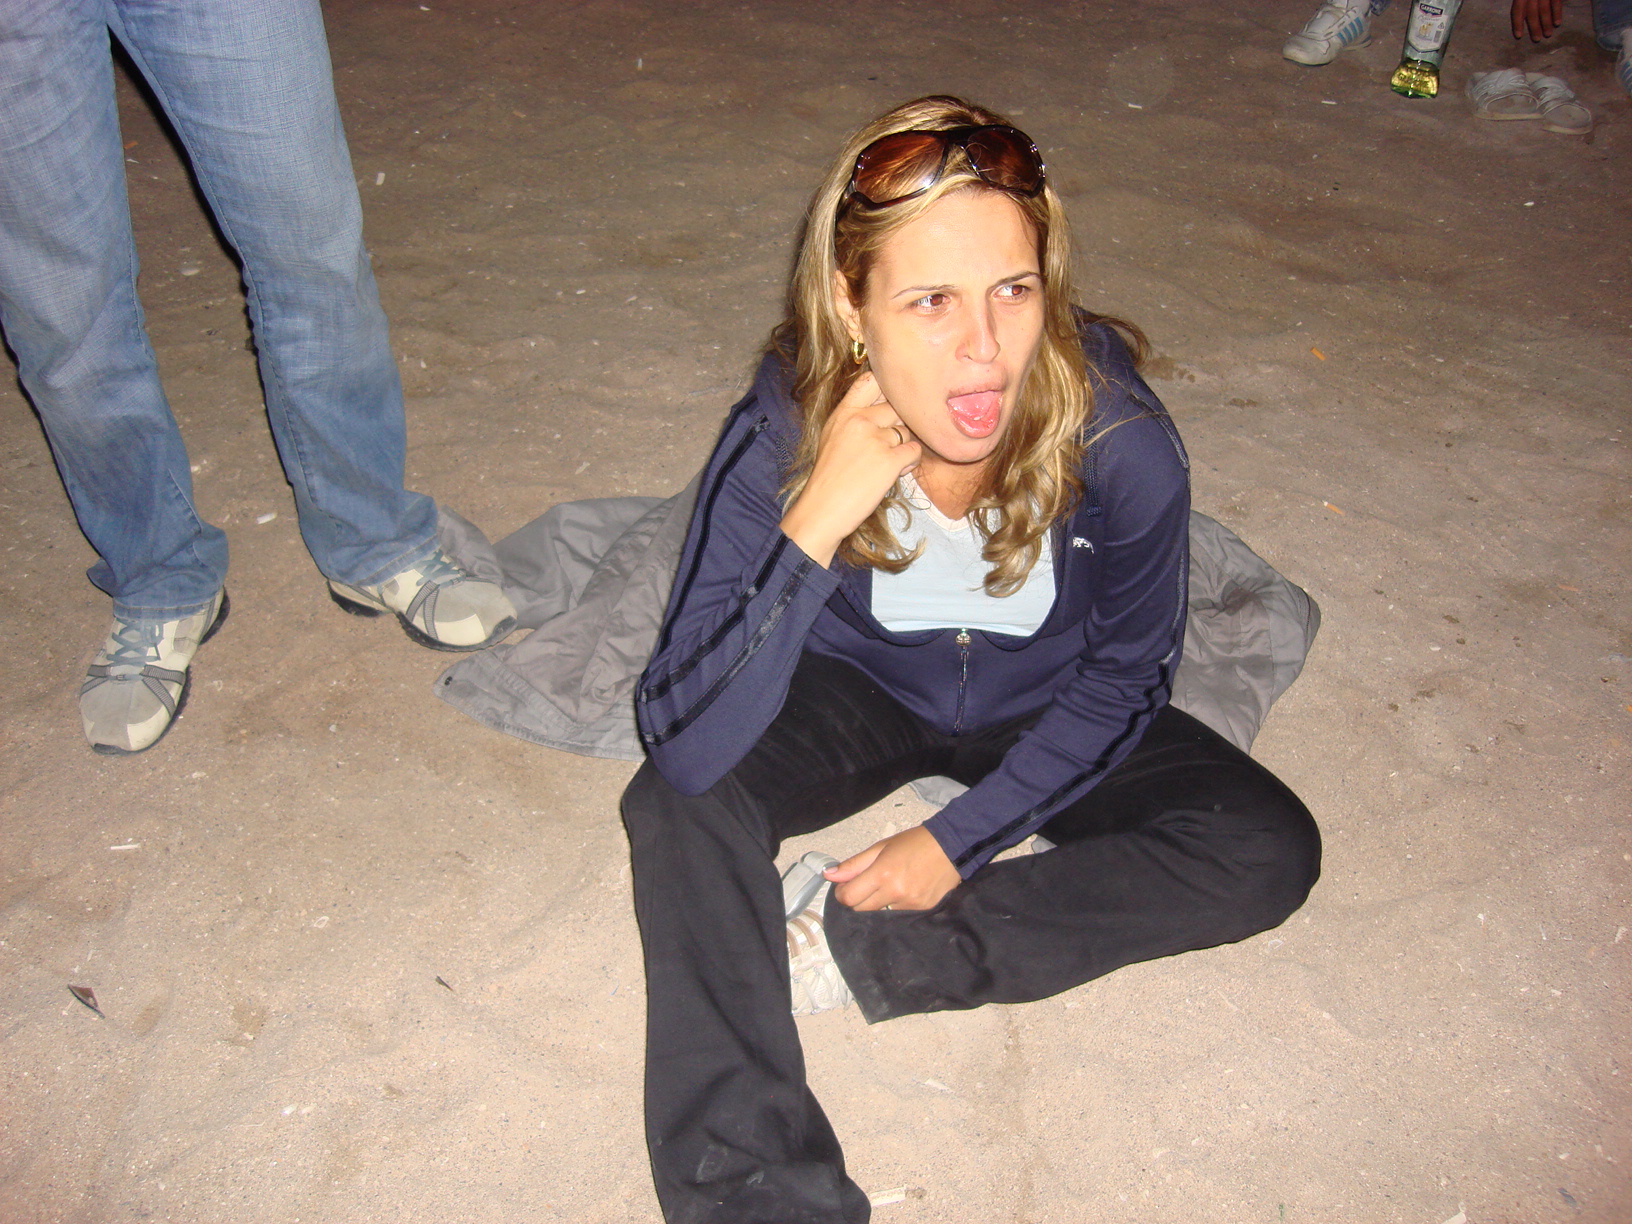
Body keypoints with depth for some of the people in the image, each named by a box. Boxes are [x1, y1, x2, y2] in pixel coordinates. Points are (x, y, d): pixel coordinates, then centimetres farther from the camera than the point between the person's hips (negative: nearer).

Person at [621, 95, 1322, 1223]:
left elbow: (1123, 676, -11)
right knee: (679, 804, -27)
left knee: (1270, 853, -20)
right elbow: (685, 747, -37)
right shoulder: (781, 444, -31)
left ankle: (848, 948, -20)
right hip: (861, 691, -1)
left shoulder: (1124, 446, -30)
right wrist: (816, 525, -47)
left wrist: (960, 840, -15)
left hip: (1042, 712, 1)